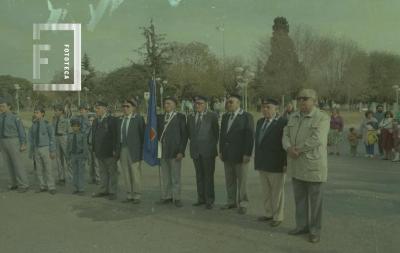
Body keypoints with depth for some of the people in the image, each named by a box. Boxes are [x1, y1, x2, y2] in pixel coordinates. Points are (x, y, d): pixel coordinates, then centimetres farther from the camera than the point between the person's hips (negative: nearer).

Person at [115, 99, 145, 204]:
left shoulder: (138, 118, -3)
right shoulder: (120, 120, 15)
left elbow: (143, 134, -4)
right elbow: (118, 135, 15)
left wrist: (142, 150, -7)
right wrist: (117, 150, 9)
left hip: (134, 151, -6)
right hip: (122, 150, 6)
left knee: (136, 174, -2)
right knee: (126, 174, 9)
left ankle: (137, 196, 7)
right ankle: (129, 196, 18)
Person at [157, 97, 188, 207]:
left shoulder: (180, 117, 0)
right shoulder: (160, 117, 15)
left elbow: (184, 135, -4)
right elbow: (157, 133, 14)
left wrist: (181, 151, -11)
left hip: (174, 151, -4)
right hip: (162, 151, 4)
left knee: (176, 176, 0)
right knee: (165, 176, 10)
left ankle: (176, 198, 8)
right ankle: (166, 196, 20)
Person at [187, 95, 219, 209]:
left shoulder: (212, 116, -3)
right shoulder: (190, 117, 11)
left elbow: (216, 132, -1)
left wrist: (213, 145, 1)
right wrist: (193, 142, 12)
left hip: (208, 150, -4)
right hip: (195, 151, 5)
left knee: (208, 175, -1)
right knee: (199, 175, 10)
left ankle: (209, 200, 6)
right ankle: (201, 198, 19)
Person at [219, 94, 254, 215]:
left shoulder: (246, 116, -8)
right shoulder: (225, 116, 12)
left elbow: (250, 136, -11)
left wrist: (247, 154, -15)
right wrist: (221, 151, 10)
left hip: (240, 154, -6)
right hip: (227, 154, 6)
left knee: (242, 181, 4)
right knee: (229, 180, 11)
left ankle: (243, 204, 15)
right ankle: (231, 202, 22)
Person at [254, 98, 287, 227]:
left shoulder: (283, 122, -12)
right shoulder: (260, 122, 11)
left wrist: (286, 163, -15)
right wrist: (257, 159, 15)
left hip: (276, 164, -7)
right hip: (262, 163, 7)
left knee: (277, 192, 6)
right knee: (266, 191, 14)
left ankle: (277, 217, 18)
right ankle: (269, 214, 26)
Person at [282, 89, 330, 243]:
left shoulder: (323, 118, -12)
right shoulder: (294, 117, 8)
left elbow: (316, 140, -23)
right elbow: (286, 136, 3)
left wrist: (297, 150, -16)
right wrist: (289, 149, -17)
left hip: (314, 165, -6)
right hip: (297, 165, 6)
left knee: (315, 200, 4)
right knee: (299, 198, 14)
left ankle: (315, 230, 18)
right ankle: (302, 226, 27)